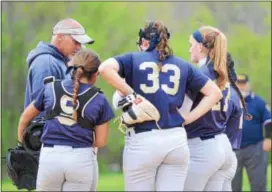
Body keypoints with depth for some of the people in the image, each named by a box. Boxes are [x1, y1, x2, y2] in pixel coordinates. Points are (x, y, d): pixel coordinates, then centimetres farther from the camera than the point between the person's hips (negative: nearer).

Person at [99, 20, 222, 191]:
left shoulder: (134, 59, 5)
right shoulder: (183, 65, 14)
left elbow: (105, 68, -13)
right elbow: (215, 92, 15)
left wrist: (129, 93, -6)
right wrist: (188, 118, 9)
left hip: (142, 141, -3)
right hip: (176, 140, 3)